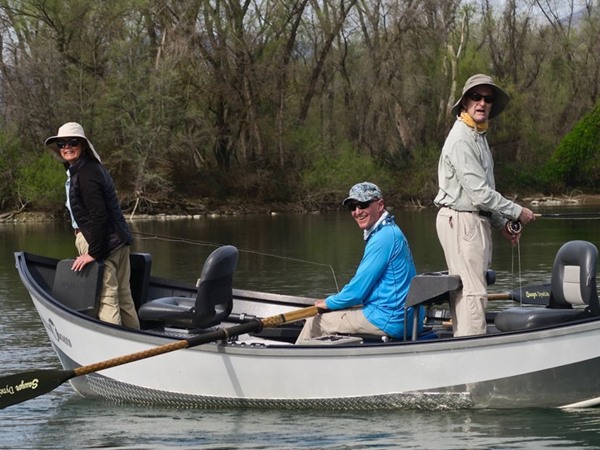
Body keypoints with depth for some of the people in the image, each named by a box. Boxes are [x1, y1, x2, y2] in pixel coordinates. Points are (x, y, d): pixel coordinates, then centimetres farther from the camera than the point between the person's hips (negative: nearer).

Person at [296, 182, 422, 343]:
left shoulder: (383, 238, -18)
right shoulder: (390, 232, 15)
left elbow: (359, 288, -17)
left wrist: (329, 303, -1)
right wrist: (335, 302, 17)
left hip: (388, 321, -10)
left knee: (315, 322, 1)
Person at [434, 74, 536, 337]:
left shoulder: (478, 136, 18)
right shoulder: (461, 140, -16)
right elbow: (479, 193, -20)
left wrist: (502, 224, 17)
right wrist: (517, 213, -10)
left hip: (475, 220, 10)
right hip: (461, 222, -10)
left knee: (463, 291, 10)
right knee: (472, 291, -13)